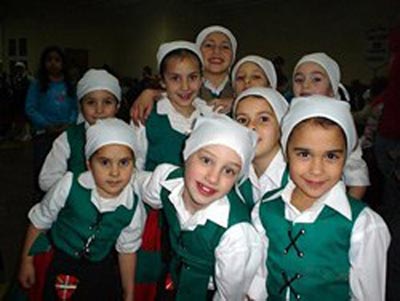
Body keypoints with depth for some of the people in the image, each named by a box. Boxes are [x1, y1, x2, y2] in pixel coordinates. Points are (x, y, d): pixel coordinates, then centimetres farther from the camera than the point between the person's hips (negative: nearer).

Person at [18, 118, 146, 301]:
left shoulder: (134, 209, -20)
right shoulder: (69, 187, -26)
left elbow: (127, 251, -3)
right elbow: (39, 221, -8)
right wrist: (27, 261, 2)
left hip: (100, 269, 2)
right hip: (57, 261, -1)